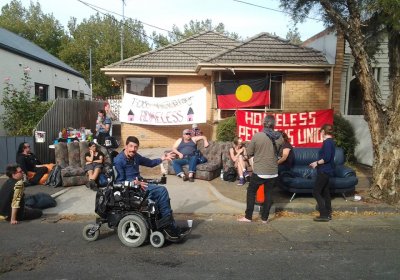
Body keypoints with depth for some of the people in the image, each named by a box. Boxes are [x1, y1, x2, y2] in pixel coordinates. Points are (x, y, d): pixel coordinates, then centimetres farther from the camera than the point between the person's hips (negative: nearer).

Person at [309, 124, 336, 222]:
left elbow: (326, 158, -24)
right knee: (325, 192, 15)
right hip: (327, 170, 10)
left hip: (324, 171, -10)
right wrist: (317, 163, 15)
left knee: (316, 192, -5)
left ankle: (324, 215, -4)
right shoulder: (330, 141, 13)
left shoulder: (327, 142, -17)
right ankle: (328, 213, 21)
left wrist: (316, 163, -11)